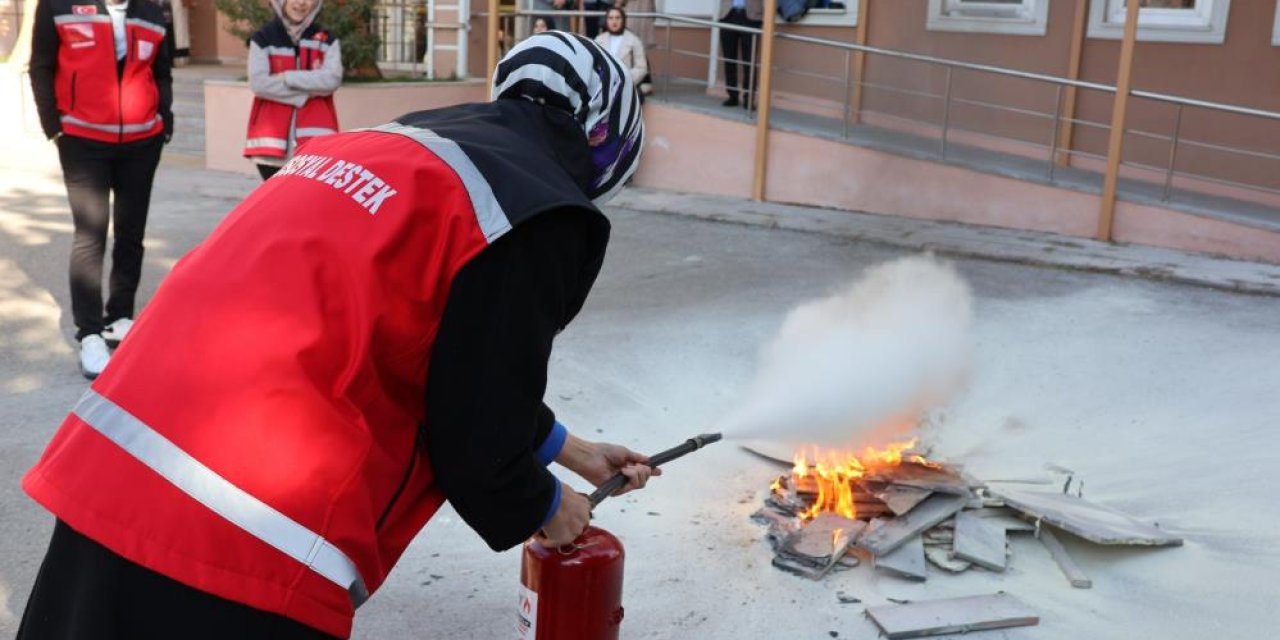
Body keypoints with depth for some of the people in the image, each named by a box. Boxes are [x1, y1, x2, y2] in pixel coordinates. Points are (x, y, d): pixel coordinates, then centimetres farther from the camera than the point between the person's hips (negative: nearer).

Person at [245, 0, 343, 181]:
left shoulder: (327, 40, 6)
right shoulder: (262, 38, 4)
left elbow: (332, 79, -9)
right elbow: (258, 82, -8)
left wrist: (287, 77, -11)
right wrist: (306, 93, -10)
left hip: (315, 137, 0)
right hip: (272, 137, 0)